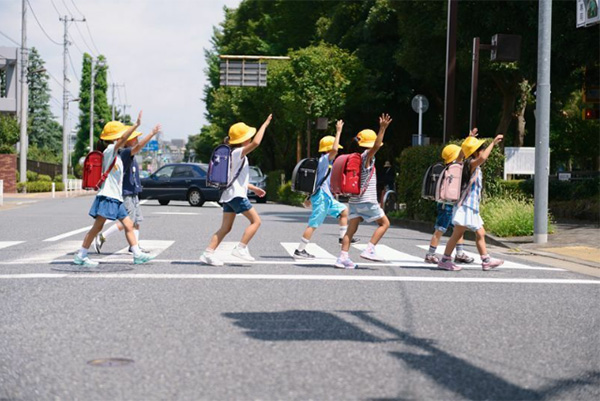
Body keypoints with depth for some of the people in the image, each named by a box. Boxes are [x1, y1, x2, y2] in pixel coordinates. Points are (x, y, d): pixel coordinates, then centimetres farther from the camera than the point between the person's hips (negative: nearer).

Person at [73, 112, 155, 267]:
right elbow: (123, 139, -25)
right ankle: (80, 256, -2)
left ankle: (137, 254, 9)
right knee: (97, 227, -7)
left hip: (116, 198, 9)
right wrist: (136, 125, -30)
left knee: (128, 225, 7)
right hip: (107, 196, -9)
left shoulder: (116, 156, 19)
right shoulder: (109, 151, -9)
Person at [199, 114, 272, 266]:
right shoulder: (238, 152, -11)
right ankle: (241, 248, -6)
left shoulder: (234, 154, 18)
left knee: (225, 228, 9)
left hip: (228, 195, 10)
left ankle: (208, 253, 3)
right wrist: (265, 125, -18)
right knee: (256, 221, -2)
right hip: (237, 195, -10)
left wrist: (253, 188, 28)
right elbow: (255, 143, -28)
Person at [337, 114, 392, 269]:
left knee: (351, 229, 6)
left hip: (355, 200, 7)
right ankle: (369, 250, -3)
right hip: (367, 201, -7)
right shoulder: (367, 156, -11)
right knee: (384, 223, 7)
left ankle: (342, 258, -1)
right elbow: (376, 146, -29)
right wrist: (382, 129, -36)